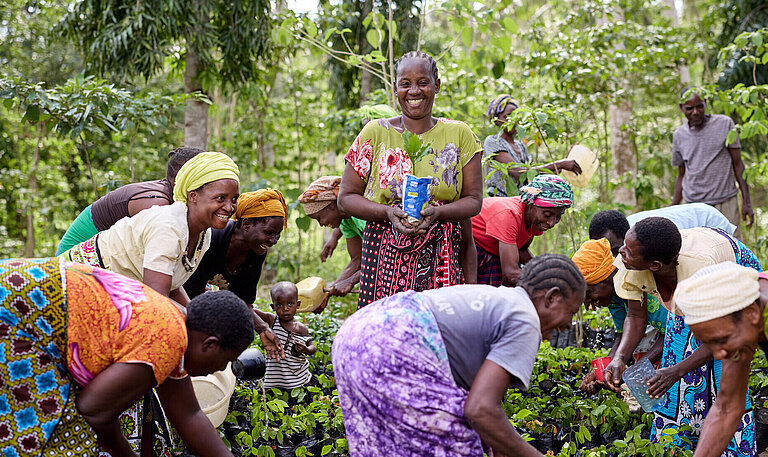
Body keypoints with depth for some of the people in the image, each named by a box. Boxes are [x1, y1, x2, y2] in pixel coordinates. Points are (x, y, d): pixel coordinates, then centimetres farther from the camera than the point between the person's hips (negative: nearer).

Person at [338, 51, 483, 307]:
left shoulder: (459, 134, 8)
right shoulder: (375, 133, 6)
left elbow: (474, 200, 7)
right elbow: (346, 197, 5)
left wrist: (437, 213, -13)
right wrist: (389, 213, -12)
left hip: (442, 256, 1)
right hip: (385, 254, 0)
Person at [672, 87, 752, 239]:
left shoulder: (725, 124, 0)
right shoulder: (679, 135, 8)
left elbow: (737, 164, 3)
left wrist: (746, 202, -2)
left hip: (726, 202, -2)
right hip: (693, 205, 2)